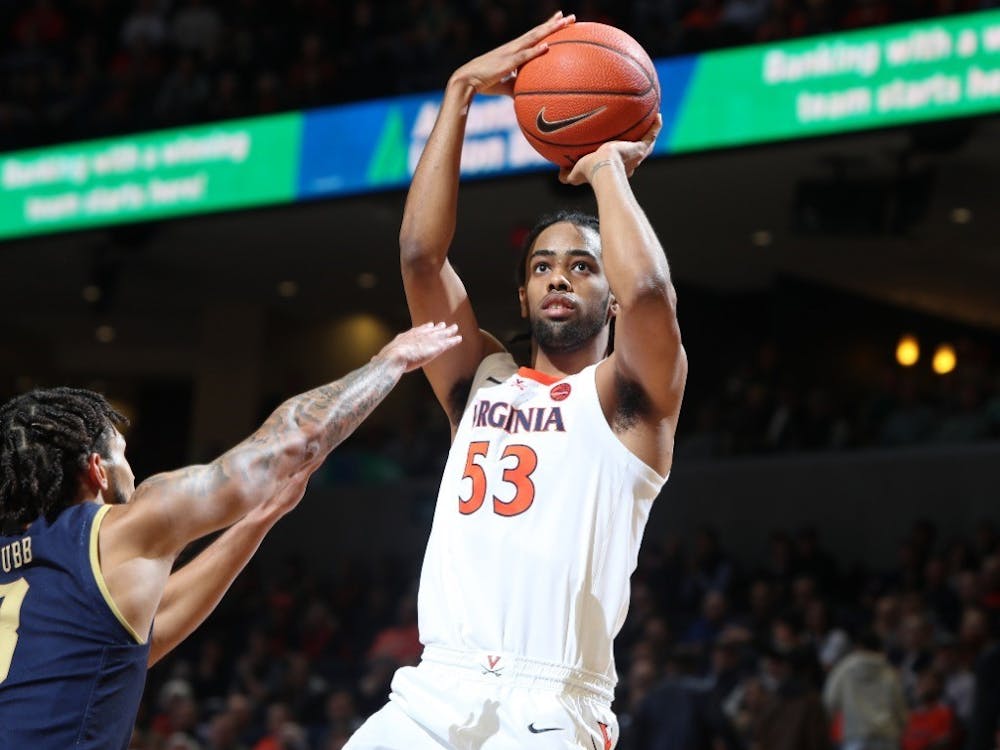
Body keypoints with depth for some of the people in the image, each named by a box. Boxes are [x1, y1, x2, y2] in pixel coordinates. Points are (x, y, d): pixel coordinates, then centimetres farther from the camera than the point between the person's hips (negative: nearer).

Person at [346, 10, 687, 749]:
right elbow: (420, 253, 7)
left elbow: (648, 290, -16)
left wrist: (608, 167, 0)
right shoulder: (482, 380, 18)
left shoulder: (629, 396, 5)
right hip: (435, 690, 4)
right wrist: (461, 92, 4)